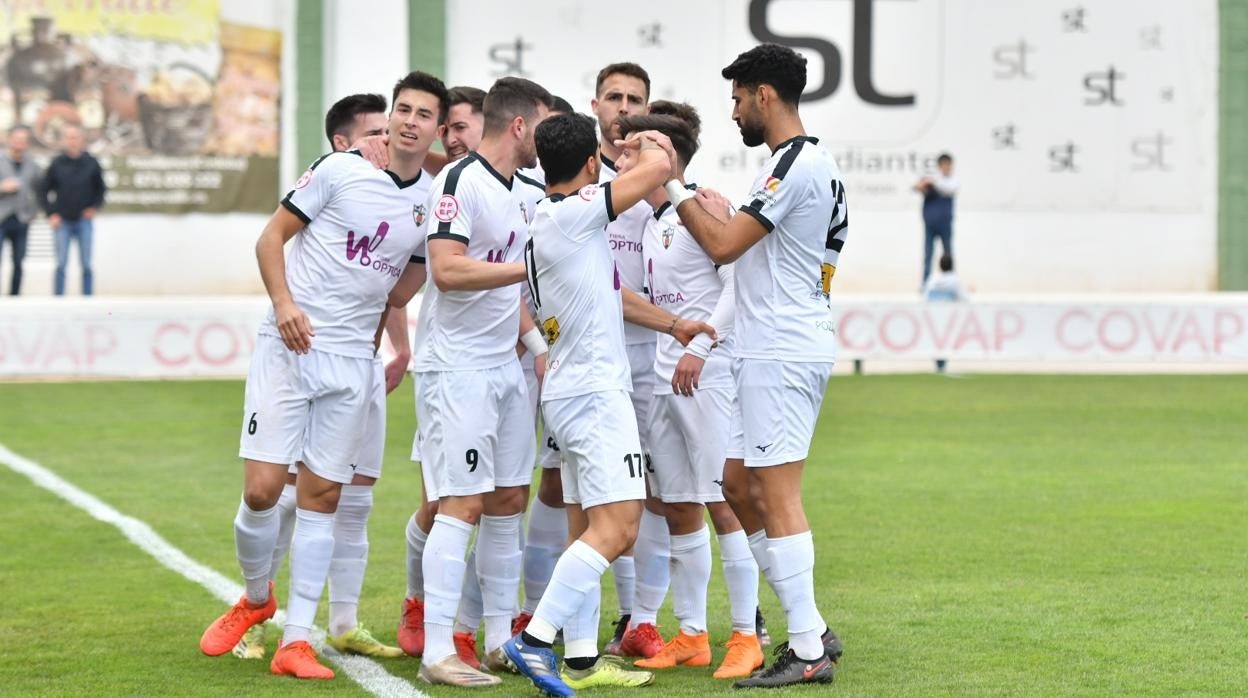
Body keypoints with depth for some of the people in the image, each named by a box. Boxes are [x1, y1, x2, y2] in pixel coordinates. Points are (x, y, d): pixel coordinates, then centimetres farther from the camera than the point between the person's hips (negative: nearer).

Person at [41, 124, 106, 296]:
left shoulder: (91, 163, 1)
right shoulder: (56, 164, 1)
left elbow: (101, 188, 11)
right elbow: (44, 191, 6)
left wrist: (95, 206, -4)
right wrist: (50, 214, -3)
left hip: (84, 221, 0)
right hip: (62, 222, 0)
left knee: (86, 265, 2)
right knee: (61, 264, -3)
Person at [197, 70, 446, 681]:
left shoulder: (432, 202, 8)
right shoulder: (340, 170, -5)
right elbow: (272, 236, -3)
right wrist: (285, 303, -15)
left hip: (352, 362, 3)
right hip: (288, 349, -3)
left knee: (321, 496, 2)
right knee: (262, 489, -9)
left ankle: (296, 640, 6)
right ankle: (256, 598, 19)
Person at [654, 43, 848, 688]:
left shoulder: (795, 163, -14)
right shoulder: (812, 161, 17)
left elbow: (722, 246, -14)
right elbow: (746, 247, 23)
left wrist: (675, 189, -4)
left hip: (782, 354, -10)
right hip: (771, 351, 10)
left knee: (777, 496, -8)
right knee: (738, 485, 14)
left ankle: (808, 653, -6)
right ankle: (812, 631, 15)